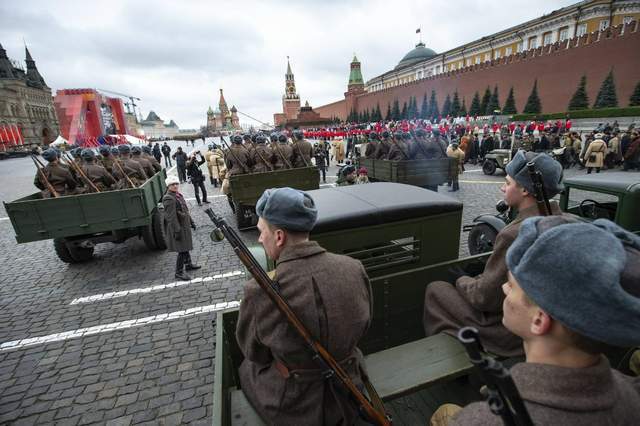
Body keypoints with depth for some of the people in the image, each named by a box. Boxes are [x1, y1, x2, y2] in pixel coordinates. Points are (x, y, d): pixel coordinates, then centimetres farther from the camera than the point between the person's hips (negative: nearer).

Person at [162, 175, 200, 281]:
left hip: (184, 225, 10)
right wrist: (177, 231, -25)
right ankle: (179, 272, 8)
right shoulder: (168, 199, -20)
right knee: (182, 250, -4)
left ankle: (188, 264, 40)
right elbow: (171, 217, -24)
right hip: (177, 227, -10)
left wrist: (191, 221, 22)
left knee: (186, 247, 23)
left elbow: (185, 210, 19)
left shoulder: (178, 195, 10)